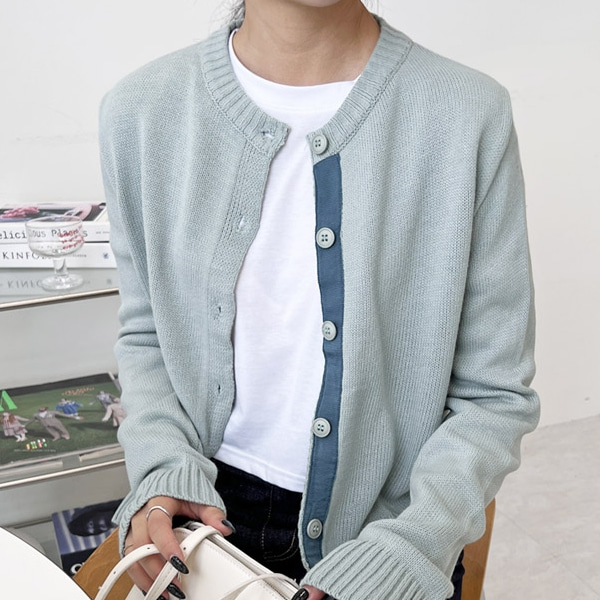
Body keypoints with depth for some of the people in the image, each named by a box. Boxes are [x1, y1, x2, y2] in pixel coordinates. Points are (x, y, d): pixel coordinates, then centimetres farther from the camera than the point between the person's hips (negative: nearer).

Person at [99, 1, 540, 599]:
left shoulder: (473, 115, -18)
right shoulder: (140, 109, -10)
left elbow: (494, 392, -12)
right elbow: (145, 332, 2)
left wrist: (407, 552, -23)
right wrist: (162, 471, -13)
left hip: (386, 522, -1)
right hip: (207, 512, 3)